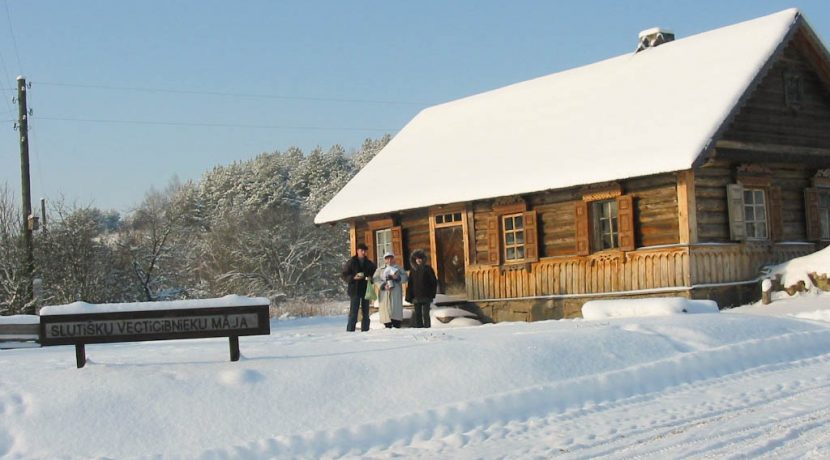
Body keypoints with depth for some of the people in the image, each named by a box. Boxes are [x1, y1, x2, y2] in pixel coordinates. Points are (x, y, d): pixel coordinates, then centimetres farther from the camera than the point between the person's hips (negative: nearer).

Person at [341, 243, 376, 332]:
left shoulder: (369, 263, 11)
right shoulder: (351, 262, 1)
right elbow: (345, 276, -1)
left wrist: (371, 278, -4)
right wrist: (354, 278, -18)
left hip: (366, 290, 4)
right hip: (354, 290, -4)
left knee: (365, 312, 7)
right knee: (353, 312, -9)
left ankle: (365, 330, 12)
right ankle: (350, 330, -8)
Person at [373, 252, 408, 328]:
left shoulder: (398, 269, 18)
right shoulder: (380, 269, 14)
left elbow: (405, 277, 5)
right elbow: (376, 279, 1)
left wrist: (397, 277, -14)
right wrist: (383, 285, -15)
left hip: (396, 294, 1)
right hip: (384, 294, 0)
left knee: (397, 310, -7)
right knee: (386, 310, -7)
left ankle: (396, 326, -5)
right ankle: (388, 327, -3)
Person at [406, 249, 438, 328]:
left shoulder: (428, 269, 0)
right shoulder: (413, 271, 8)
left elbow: (434, 282, -1)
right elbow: (410, 285, 8)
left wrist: (432, 294, -7)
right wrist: (409, 297, 1)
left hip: (426, 297, -3)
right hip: (416, 297, 3)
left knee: (425, 314, -5)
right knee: (417, 315, 5)